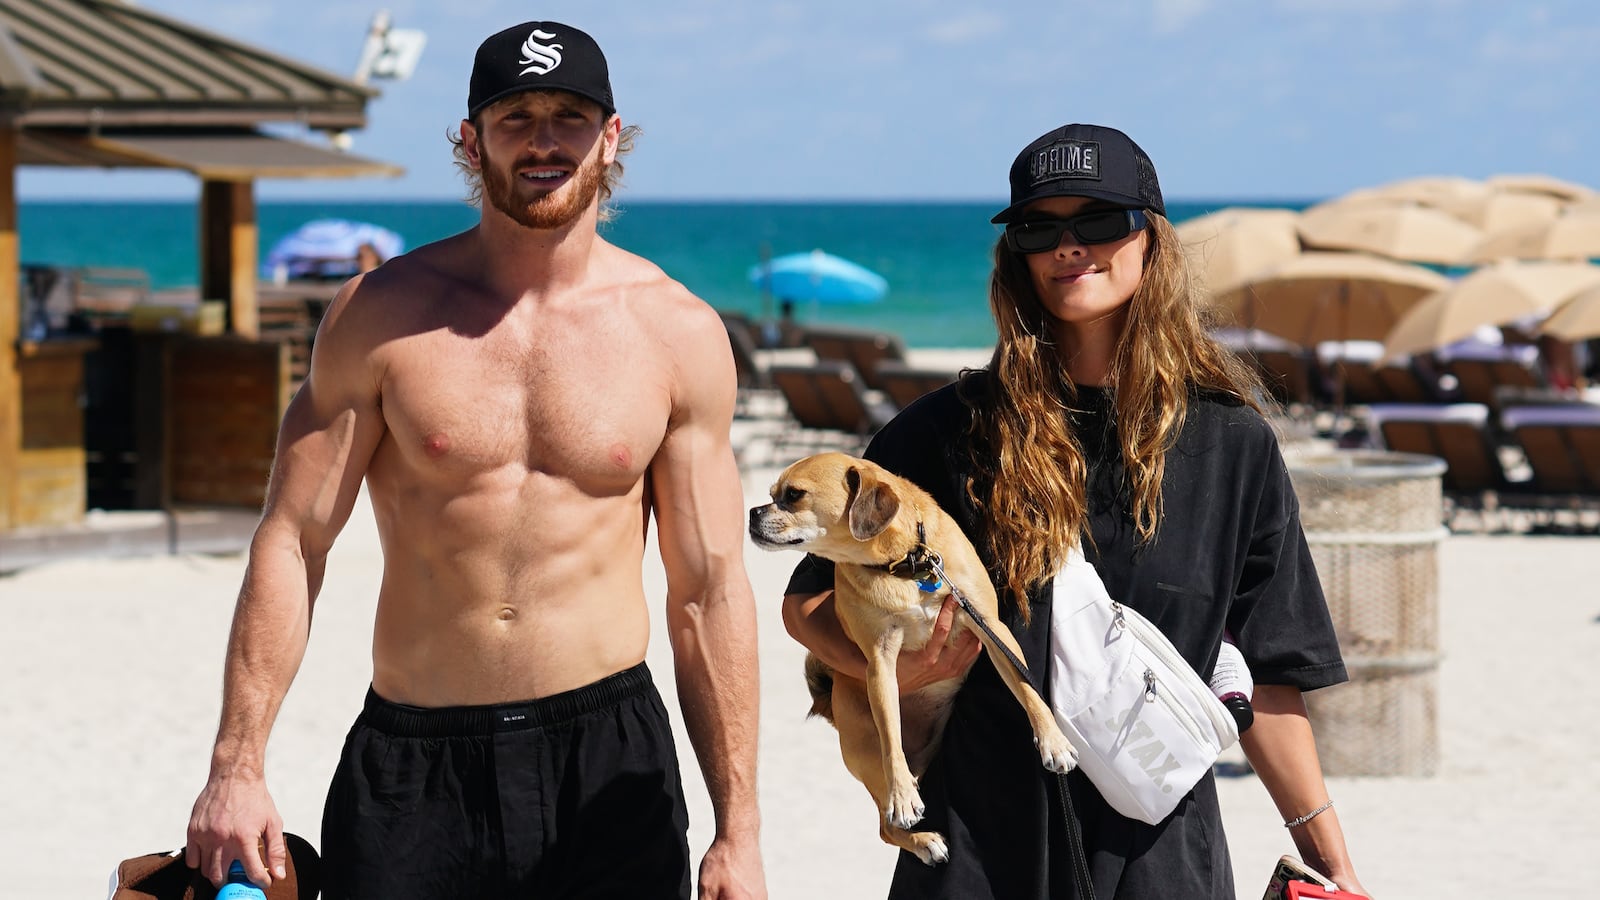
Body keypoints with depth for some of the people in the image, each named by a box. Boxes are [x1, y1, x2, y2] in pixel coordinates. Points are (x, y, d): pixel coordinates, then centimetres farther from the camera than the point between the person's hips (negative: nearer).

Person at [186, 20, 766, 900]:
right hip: (411, 765, 0)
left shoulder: (677, 331, 2)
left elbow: (708, 590, 4)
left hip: (608, 756, 1)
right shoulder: (383, 313, -1)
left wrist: (738, 828, 1)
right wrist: (235, 767, -9)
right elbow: (291, 541, -1)